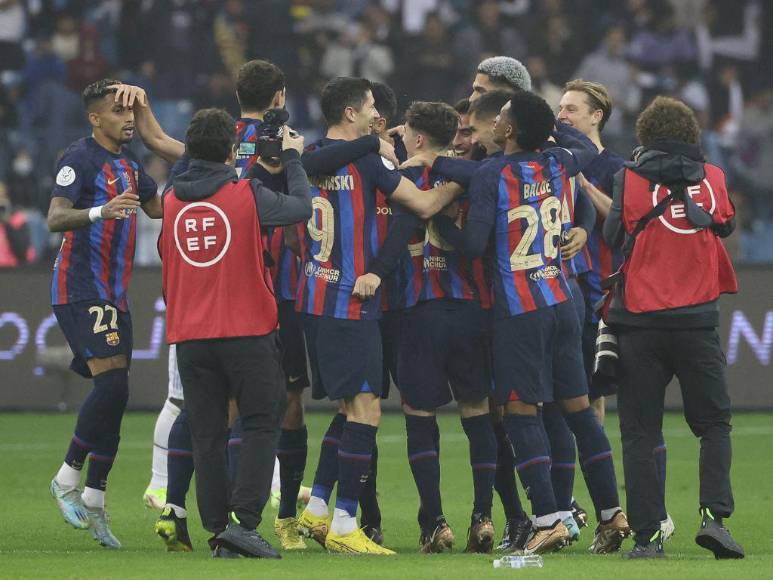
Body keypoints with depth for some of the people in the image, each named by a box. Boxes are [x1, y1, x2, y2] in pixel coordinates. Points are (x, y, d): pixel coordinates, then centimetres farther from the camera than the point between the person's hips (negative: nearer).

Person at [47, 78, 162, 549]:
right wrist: (101, 210, -37)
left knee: (112, 396, 4)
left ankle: (93, 502, 8)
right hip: (80, 290, -8)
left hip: (114, 293, 8)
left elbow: (158, 207, 29)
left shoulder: (128, 163, 16)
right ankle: (68, 479, -8)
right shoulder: (80, 159, -10)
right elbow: (55, 218, -20)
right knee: (112, 384, -20)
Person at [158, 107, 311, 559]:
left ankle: (218, 527, 6)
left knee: (208, 435, 8)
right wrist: (293, 158, 16)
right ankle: (244, 521, -10)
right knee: (262, 426, 3)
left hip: (189, 335, 4)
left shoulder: (172, 200, 5)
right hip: (248, 331, -4)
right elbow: (301, 208, 3)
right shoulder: (248, 195, -9)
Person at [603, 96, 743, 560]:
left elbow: (614, 238, 1)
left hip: (639, 321, -1)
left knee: (640, 432, 4)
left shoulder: (630, 178, -2)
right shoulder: (713, 177, 5)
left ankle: (649, 534, -3)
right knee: (715, 424, 11)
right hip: (697, 321, 1)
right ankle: (714, 514, -9)